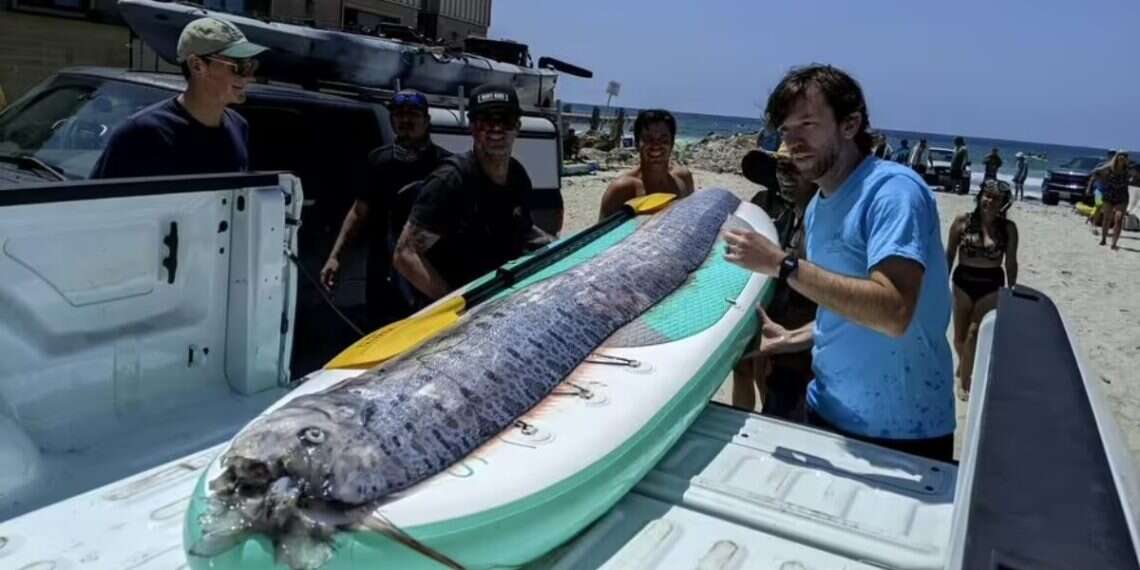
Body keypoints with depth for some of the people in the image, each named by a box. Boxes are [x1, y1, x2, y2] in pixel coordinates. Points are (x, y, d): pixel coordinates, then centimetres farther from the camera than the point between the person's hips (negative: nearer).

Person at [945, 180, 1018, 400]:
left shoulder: (1008, 228, -4)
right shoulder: (962, 221, -6)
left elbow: (1011, 262, 3)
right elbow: (949, 255, 1)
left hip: (991, 286, -1)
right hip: (963, 283, 1)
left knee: (974, 334, -7)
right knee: (960, 336, 10)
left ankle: (964, 380, 9)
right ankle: (964, 365, 41)